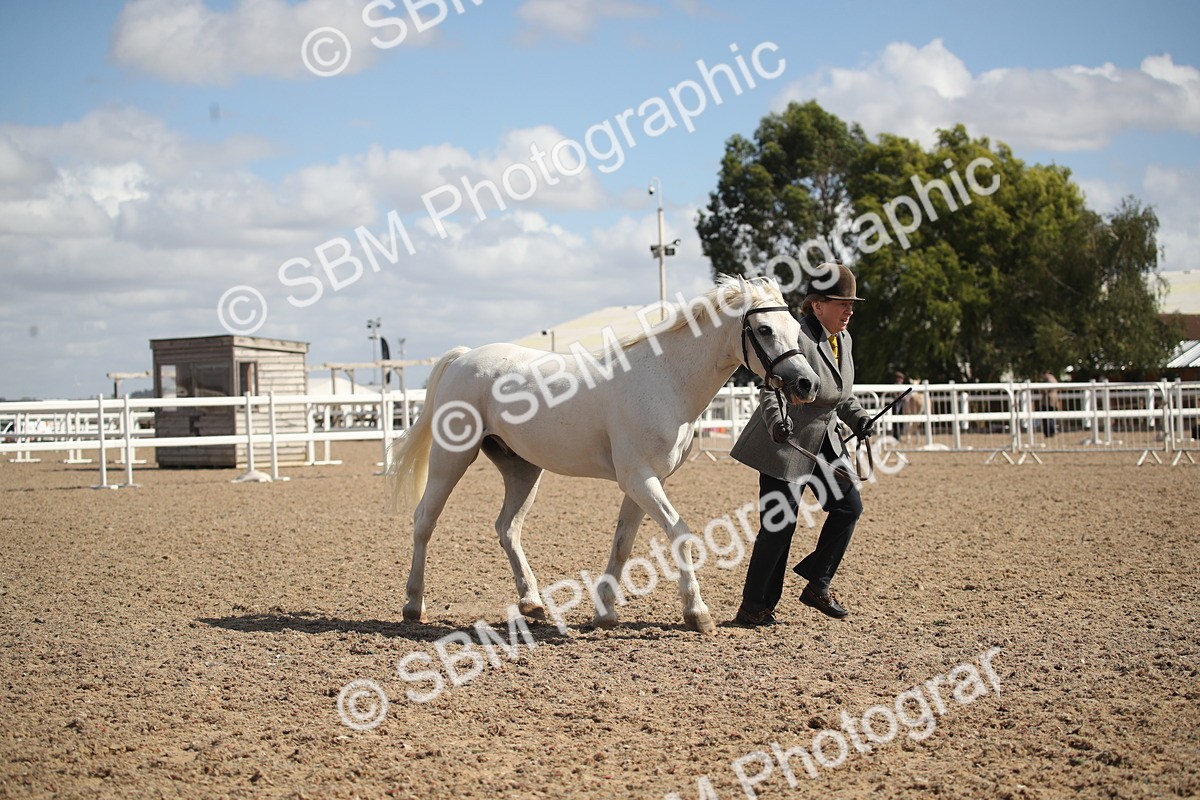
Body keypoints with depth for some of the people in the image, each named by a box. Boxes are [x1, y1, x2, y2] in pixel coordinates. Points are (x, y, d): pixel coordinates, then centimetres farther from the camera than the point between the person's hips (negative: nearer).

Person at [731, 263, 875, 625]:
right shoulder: (797, 337, -20)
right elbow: (771, 389, -26)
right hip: (785, 442, -8)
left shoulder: (844, 340, 7)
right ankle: (754, 606, 9)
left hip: (825, 441, 8)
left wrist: (859, 418, 1)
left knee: (849, 506, 0)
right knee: (780, 524, -4)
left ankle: (817, 585, 16)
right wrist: (776, 419, -44)